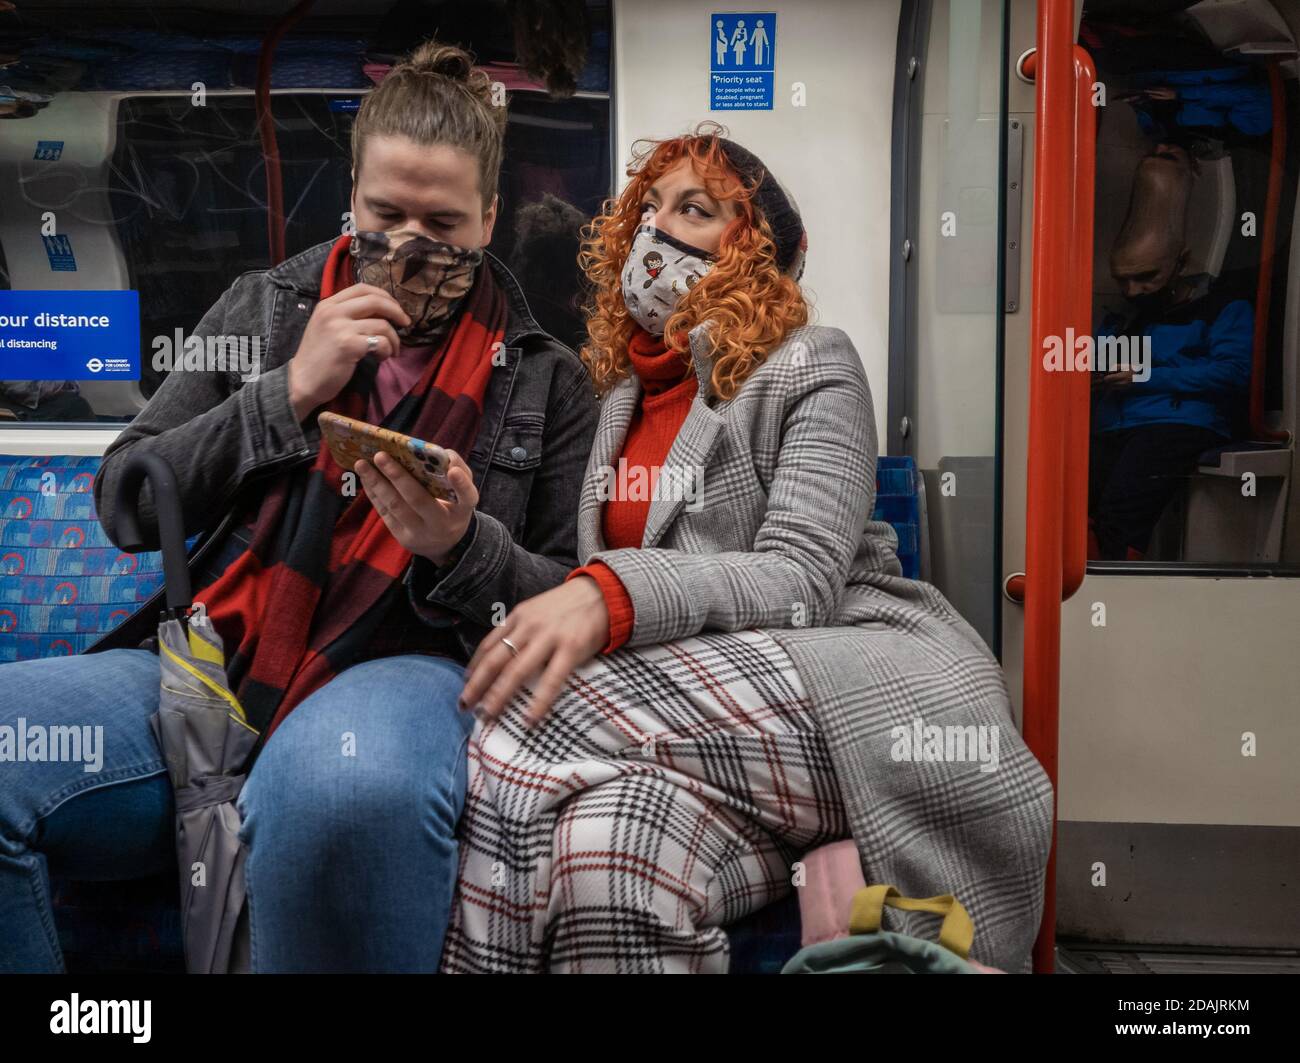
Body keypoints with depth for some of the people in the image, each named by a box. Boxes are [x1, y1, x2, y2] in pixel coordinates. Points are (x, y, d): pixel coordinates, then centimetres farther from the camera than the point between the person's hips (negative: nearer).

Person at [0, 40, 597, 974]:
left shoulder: (546, 380, 12)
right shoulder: (261, 310, 16)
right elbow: (123, 503, 9)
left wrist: (461, 546, -11)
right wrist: (291, 393, -4)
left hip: (407, 666, -2)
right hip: (216, 657, 3)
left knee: (348, 786, -41)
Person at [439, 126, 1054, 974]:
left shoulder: (809, 365, 4)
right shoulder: (622, 393, 23)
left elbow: (801, 581, -11)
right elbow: (603, 588, 17)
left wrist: (614, 595, -29)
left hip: (853, 694, -4)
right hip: (705, 723, 4)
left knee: (534, 716, -29)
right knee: (604, 844, -34)